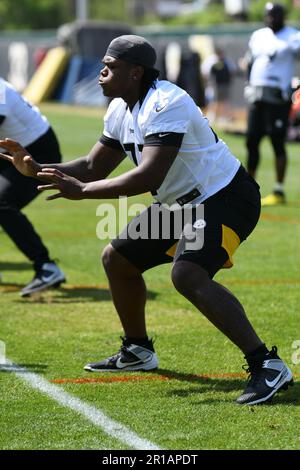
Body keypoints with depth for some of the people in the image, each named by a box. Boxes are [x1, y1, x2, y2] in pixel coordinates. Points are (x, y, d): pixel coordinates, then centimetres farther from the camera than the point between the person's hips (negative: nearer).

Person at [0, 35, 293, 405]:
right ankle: (137, 351, 34)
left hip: (225, 199, -10)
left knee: (188, 276, -31)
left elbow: (149, 177, -33)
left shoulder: (166, 105, -25)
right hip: (182, 204, 10)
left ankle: (267, 365, -29)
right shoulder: (120, 110, 5)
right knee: (117, 259, 14)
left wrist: (81, 190, -33)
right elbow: (93, 167, 11)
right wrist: (37, 170, -3)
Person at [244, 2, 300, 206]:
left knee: (278, 143, -5)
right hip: (257, 95, 7)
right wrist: (250, 85, 18)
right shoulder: (258, 36, 14)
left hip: (278, 96, -7)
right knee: (252, 142, 9)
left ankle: (279, 192, 0)